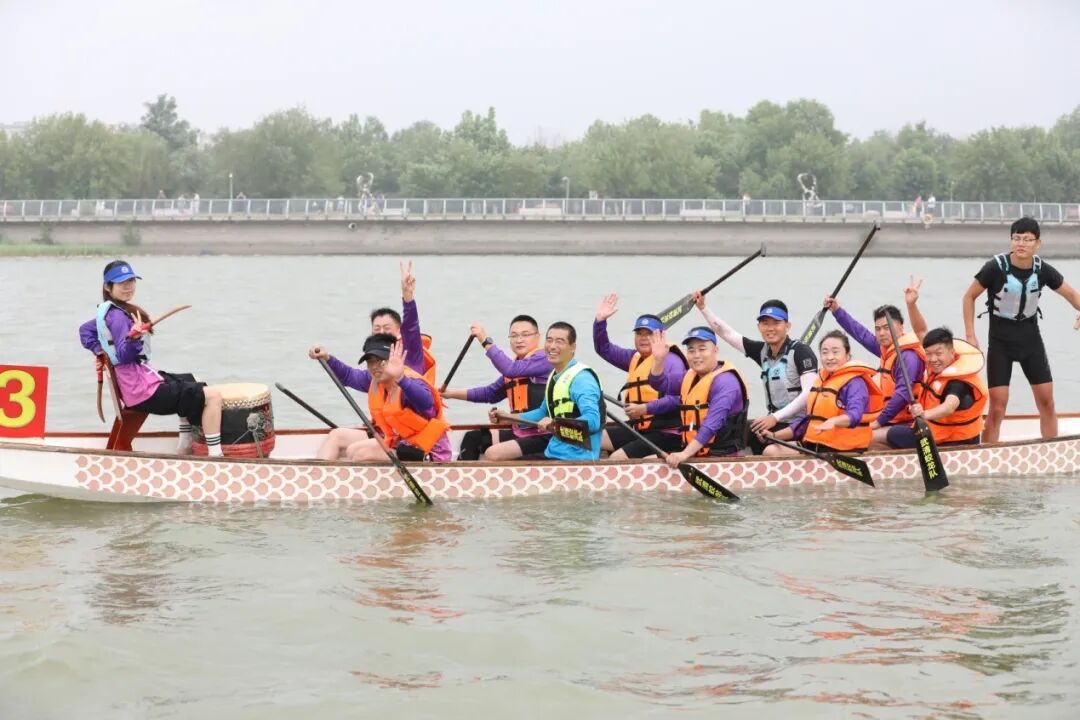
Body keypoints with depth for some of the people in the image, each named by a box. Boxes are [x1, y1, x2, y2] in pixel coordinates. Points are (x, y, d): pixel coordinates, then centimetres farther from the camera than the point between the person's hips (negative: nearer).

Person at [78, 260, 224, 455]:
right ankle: (215, 457, -19)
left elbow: (85, 329, 23)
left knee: (192, 384, 35)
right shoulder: (117, 315, -18)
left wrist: (100, 351, 11)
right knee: (212, 396, -15)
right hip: (144, 392, -11)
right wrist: (133, 338, -44)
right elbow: (124, 356, -26)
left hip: (134, 386, 11)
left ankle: (184, 447, 32)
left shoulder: (108, 313, 11)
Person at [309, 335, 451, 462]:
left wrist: (400, 379, -64)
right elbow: (347, 375, 19)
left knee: (356, 451, -24)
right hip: (394, 440, 10)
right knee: (337, 436, 11)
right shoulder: (375, 380, 1)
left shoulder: (410, 382, -24)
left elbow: (426, 403, -47)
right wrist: (327, 358, 2)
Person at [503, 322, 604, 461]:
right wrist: (509, 417, 23)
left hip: (576, 459, -9)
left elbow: (593, 420, -29)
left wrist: (557, 423, -42)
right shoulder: (555, 376, 13)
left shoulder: (581, 378, -16)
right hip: (553, 453, 10)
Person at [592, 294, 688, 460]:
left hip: (666, 433, -9)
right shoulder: (634, 358, 16)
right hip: (640, 429, 9)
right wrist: (600, 321, 3)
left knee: (617, 458, -22)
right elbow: (603, 348, 18)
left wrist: (646, 409, -23)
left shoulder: (671, 360, -9)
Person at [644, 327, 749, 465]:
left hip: (720, 456, -9)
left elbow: (711, 425, -25)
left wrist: (685, 454, -32)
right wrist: (659, 359, -6)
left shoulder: (725, 381, -15)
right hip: (695, 454, 9)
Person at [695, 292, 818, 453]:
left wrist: (776, 417, -23)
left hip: (799, 424, -8)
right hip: (776, 422, 8)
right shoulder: (762, 351, 11)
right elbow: (726, 333, 18)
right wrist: (703, 308, 10)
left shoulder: (800, 351, -10)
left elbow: (809, 392, -19)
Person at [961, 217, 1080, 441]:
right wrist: (970, 335, -10)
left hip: (1031, 338, 3)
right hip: (1000, 341, -3)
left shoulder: (1043, 270, -8)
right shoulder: (996, 267, -17)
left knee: (1046, 401, 4)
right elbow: (969, 297, -6)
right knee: (998, 406, -8)